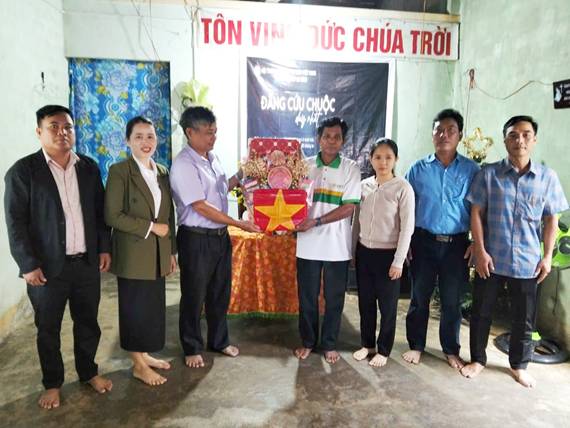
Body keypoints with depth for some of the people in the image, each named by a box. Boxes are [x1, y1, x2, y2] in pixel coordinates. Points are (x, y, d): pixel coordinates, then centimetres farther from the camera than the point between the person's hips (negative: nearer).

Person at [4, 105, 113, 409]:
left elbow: (100, 212, 10)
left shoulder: (88, 167, 6)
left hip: (87, 262, 3)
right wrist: (28, 264, -12)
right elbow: (16, 223, -8)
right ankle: (52, 384, 31)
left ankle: (88, 372, 36)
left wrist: (104, 248, 6)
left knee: (88, 323, 15)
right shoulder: (22, 171, -6)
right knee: (48, 329, 12)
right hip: (48, 266, -3)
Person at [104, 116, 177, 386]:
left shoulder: (162, 172, 9)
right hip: (133, 254, -6)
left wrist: (171, 251, 11)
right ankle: (138, 365, 21)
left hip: (158, 254, 6)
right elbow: (112, 215, -16)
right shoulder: (119, 171, -10)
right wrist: (150, 227, -15)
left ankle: (145, 355, 31)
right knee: (136, 308, 5)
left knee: (154, 306, 14)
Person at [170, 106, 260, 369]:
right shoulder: (183, 165, -18)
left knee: (220, 292, 19)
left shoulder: (212, 158, 8)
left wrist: (240, 176, 6)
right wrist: (240, 224, -19)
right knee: (194, 296, 9)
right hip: (196, 239, -7)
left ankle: (219, 340, 38)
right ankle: (192, 348, 29)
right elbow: (202, 207, -21)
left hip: (220, 236, 8)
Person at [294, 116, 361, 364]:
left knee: (334, 298, 11)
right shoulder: (305, 166, 2)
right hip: (308, 243, 2)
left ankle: (329, 344, 28)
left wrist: (316, 222, -18)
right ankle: (308, 341, 30)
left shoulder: (350, 169, -3)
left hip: (337, 246, -1)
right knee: (307, 296, 12)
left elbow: (349, 207, -10)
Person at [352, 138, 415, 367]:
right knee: (365, 302, 14)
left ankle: (383, 350, 25)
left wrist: (398, 261, -13)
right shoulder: (363, 185, 3)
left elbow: (407, 228, -11)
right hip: (364, 252, 4)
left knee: (387, 305, 8)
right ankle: (367, 344, 32)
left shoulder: (403, 188, -11)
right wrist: (353, 250, 9)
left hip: (387, 254, -4)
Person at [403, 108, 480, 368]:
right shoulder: (418, 169, 2)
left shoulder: (471, 170, 1)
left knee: (452, 301, 10)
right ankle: (416, 345, 27)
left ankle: (451, 349, 29)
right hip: (423, 242, 0)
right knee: (419, 297, 10)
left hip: (457, 244, 0)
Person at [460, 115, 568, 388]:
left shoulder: (548, 177, 1)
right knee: (481, 312, 11)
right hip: (490, 258, -1)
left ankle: (519, 365, 34)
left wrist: (547, 257, 2)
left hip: (527, 261, 1)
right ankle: (478, 359, 29)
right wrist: (480, 251, -9)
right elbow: (476, 214, -4)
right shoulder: (488, 174, -4)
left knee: (523, 318, 13)